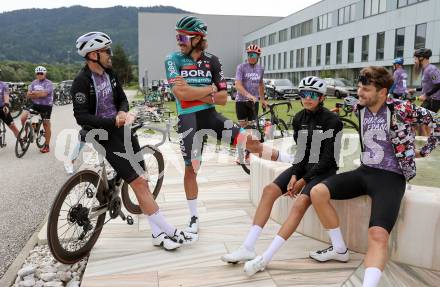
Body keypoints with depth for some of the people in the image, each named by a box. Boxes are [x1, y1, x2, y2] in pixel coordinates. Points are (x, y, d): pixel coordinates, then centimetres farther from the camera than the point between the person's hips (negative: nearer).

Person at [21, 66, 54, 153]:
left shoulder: (48, 83, -8)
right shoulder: (34, 82, 9)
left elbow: (44, 94, -21)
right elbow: (28, 95, 2)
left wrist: (34, 93, -8)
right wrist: (39, 94, -12)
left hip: (46, 106, -5)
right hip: (35, 104, 5)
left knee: (46, 125, 1)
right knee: (23, 117, -12)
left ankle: (46, 146, 10)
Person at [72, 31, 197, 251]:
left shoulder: (109, 74, 9)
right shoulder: (82, 82, -13)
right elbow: (81, 117, -16)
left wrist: (122, 112, -7)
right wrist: (113, 122, -24)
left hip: (122, 129, 7)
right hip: (105, 135, -7)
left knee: (141, 182, 4)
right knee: (139, 183, -11)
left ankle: (158, 233, 11)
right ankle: (168, 231, -4)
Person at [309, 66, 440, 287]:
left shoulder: (400, 109, -11)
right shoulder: (360, 109, 5)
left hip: (391, 177, -6)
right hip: (365, 171, 6)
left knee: (378, 235, -28)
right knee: (317, 192, -12)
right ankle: (339, 249, 4)